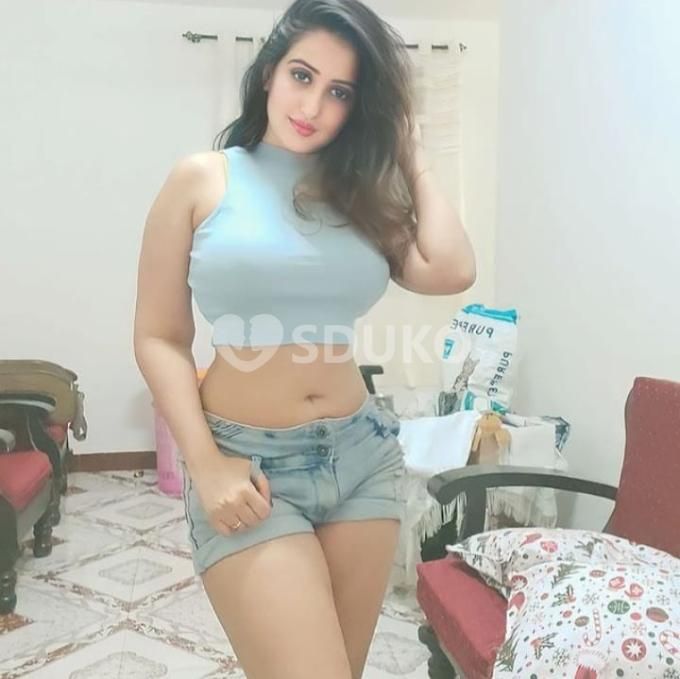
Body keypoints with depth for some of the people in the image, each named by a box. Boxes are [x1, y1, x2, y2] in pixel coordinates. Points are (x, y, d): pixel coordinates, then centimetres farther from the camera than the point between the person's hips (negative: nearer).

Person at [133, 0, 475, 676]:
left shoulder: (359, 191, 8)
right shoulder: (202, 179, -1)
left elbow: (449, 272, -10)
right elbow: (159, 339, -3)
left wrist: (412, 157, 1)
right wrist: (206, 465, -11)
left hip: (362, 454, 4)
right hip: (249, 462, -4)